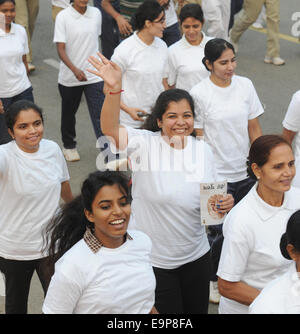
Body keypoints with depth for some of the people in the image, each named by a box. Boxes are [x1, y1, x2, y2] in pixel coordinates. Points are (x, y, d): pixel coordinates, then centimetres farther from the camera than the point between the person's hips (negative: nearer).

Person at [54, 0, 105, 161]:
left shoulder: (96, 13, -1)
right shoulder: (63, 17, -13)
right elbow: (60, 49, -16)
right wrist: (75, 70, -29)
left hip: (95, 75, 1)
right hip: (70, 77, -1)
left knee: (100, 115, -7)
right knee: (69, 113, 19)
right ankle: (69, 145, 42)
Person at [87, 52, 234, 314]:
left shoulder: (202, 150, 1)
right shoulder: (145, 144, -14)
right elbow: (110, 129, -32)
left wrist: (223, 205, -12)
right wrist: (114, 89, -47)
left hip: (196, 255, 5)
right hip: (153, 259, -4)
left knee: (197, 310, 19)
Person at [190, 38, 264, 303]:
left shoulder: (245, 85, 0)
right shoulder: (199, 94, -12)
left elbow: (254, 128, 7)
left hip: (245, 172, 4)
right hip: (216, 176, -4)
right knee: (220, 232, 3)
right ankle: (212, 279, 28)